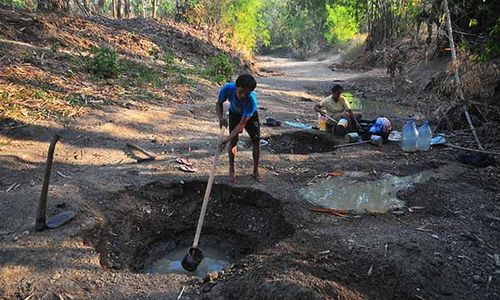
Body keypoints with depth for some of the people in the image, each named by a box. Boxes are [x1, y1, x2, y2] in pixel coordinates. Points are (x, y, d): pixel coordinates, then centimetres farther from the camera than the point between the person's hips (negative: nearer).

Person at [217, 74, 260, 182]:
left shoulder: (252, 101, -42)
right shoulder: (227, 88, -36)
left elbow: (242, 123, -40)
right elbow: (219, 104, -15)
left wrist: (228, 138, -48)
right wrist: (221, 117, -33)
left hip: (250, 115, -1)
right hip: (234, 114, 1)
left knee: (256, 141, -7)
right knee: (233, 141, -8)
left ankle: (256, 170, 12)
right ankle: (231, 170, 10)